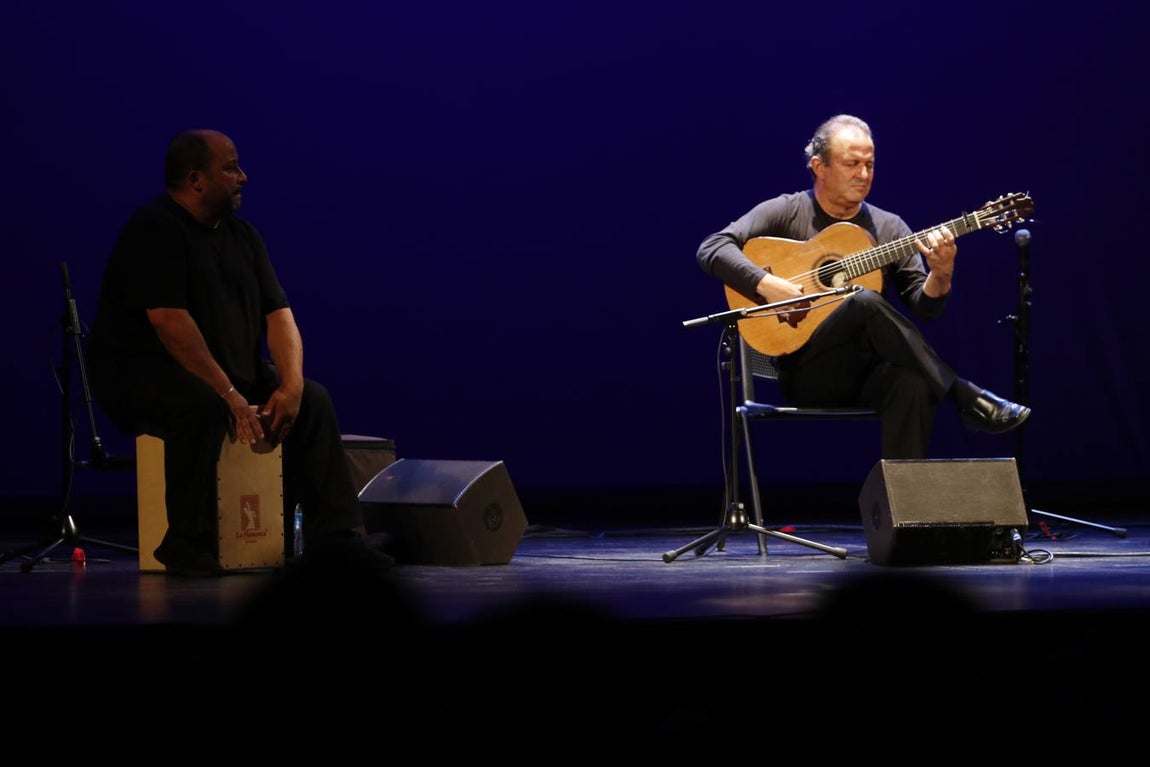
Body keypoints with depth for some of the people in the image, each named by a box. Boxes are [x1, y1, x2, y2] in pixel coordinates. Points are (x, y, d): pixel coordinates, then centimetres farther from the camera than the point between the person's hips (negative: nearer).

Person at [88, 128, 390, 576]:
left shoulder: (243, 236, 11)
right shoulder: (155, 231, -16)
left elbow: (277, 314, 7)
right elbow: (170, 322, -26)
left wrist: (291, 384, -11)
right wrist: (228, 395, -28)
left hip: (232, 371, 9)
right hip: (140, 373, -9)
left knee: (313, 400, -4)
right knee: (202, 405, -38)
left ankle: (336, 536, -5)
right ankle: (187, 544, -29)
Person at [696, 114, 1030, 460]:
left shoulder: (889, 227, 14)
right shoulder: (786, 213, 5)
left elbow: (923, 307, 6)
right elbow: (711, 249, -7)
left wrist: (940, 276, -16)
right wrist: (766, 284, -21)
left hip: (871, 369, 3)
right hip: (806, 371, -3)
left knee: (914, 383, -36)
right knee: (865, 303, -34)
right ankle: (966, 398, -28)